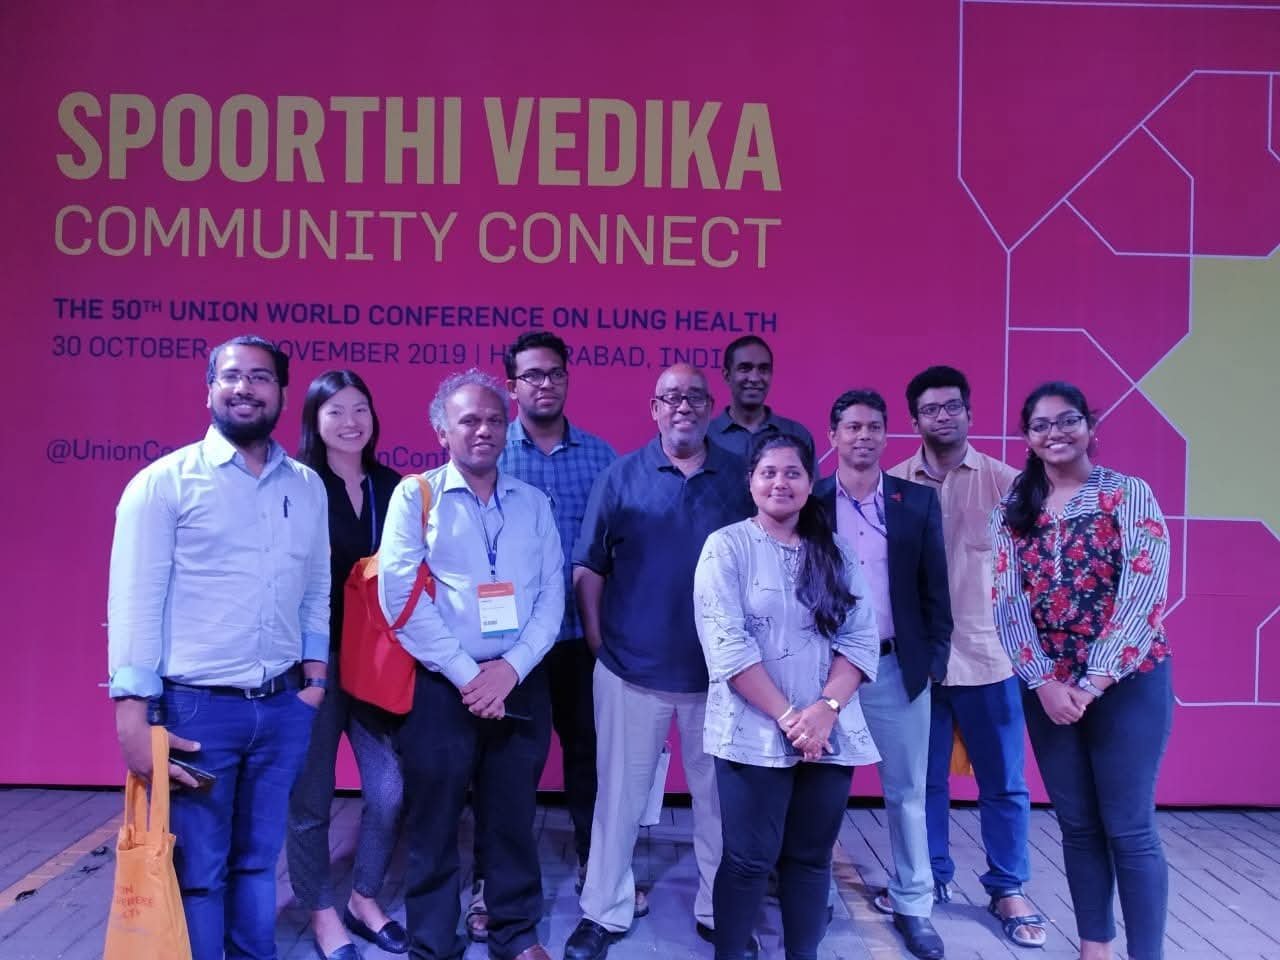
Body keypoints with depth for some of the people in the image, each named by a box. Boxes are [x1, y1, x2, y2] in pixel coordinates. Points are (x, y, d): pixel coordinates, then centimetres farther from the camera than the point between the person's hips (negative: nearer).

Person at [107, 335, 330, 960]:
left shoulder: (307, 487, 8)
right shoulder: (164, 481, -5)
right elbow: (134, 601, -9)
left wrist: (314, 674, 7)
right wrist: (133, 716, -13)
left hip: (284, 707, 4)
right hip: (195, 707, -4)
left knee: (258, 861, 17)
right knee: (197, 872, 8)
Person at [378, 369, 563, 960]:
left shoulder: (534, 503, 9)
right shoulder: (416, 496, -2)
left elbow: (552, 595, 4)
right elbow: (400, 597, -10)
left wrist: (510, 668, -10)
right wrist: (467, 675, -13)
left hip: (520, 686, 3)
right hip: (441, 687, -3)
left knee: (513, 817, 13)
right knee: (433, 822, 7)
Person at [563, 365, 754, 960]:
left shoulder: (740, 477, 3)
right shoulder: (621, 476, -1)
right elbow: (588, 566, 2)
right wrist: (597, 639, -2)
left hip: (719, 669, 2)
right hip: (632, 668, -1)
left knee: (719, 795, 13)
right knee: (619, 794, 10)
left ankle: (718, 910, 32)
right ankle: (604, 912, 27)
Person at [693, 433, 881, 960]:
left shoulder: (836, 553, 10)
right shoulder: (728, 546, -3)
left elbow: (861, 638, 3)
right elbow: (726, 645, -11)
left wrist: (826, 708, -12)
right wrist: (787, 716, -15)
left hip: (831, 734, 4)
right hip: (755, 732, -4)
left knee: (812, 858, 12)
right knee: (749, 859, 3)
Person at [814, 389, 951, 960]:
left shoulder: (917, 501, 3)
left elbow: (934, 586, 5)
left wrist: (936, 656, 0)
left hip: (899, 667, 1)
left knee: (907, 792, 11)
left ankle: (911, 904, 27)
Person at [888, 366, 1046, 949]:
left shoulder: (1004, 482, -1)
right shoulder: (896, 485, 0)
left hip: (988, 656, 0)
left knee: (1004, 783, 10)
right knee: (925, 780, 13)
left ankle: (1007, 890, 28)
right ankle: (932, 878, 31)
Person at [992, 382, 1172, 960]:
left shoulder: (1129, 495, -6)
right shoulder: (1013, 512, 5)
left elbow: (1144, 595, -13)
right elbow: (1008, 603, -1)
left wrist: (1092, 683, -16)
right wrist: (1044, 682, -12)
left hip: (1127, 684, -3)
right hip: (1047, 690, 4)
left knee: (1129, 828, 1)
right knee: (1077, 824, 13)